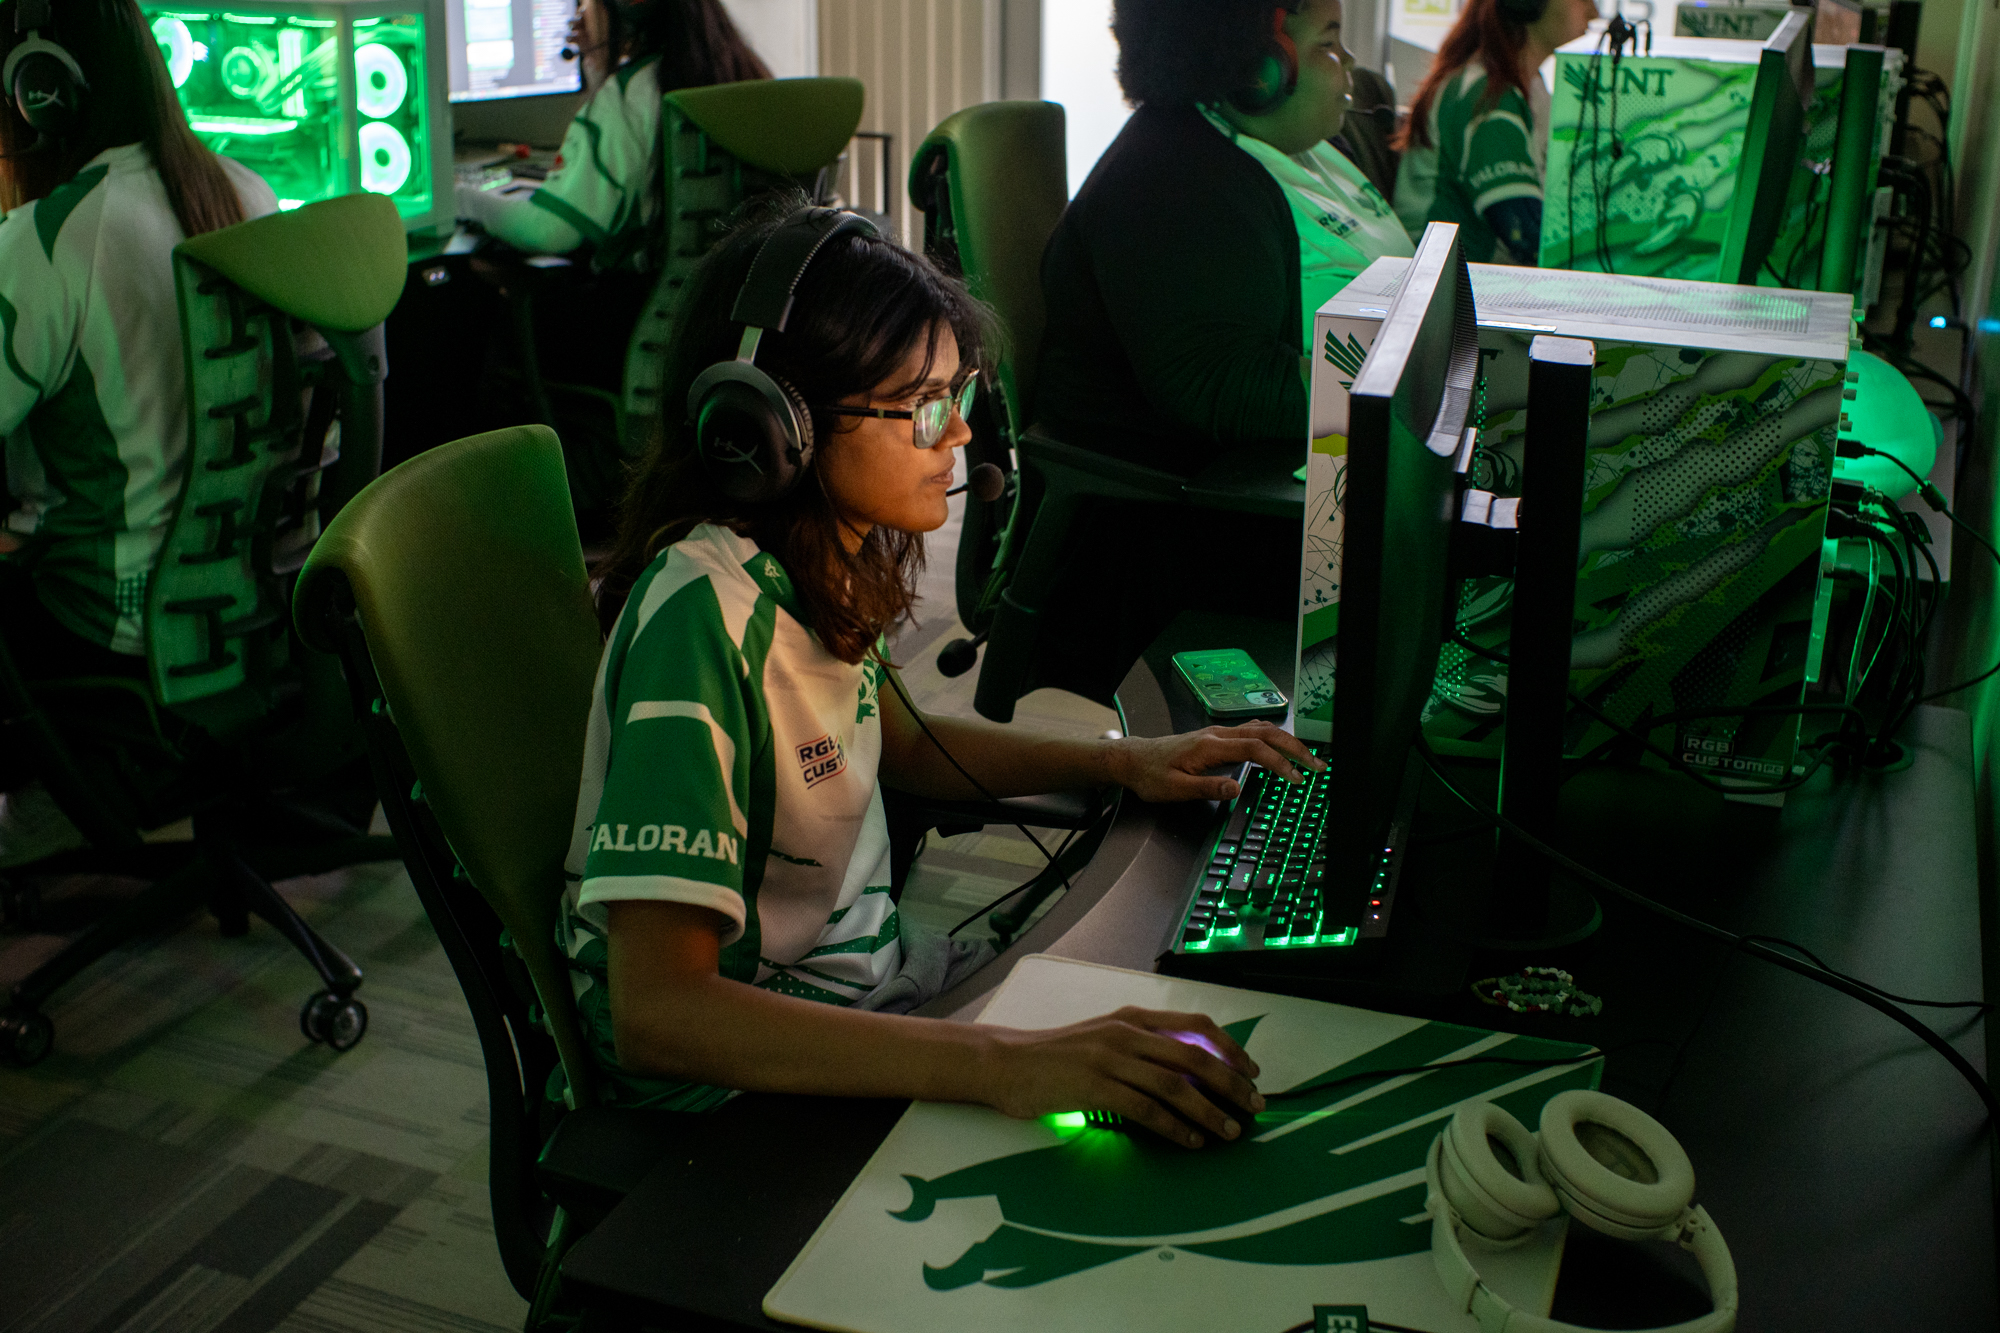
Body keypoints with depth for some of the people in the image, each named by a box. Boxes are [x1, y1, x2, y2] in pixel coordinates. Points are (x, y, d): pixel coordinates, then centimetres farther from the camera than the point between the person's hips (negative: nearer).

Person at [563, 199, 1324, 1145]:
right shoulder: (706, 611, -28)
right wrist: (1004, 1066, -43)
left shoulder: (819, 557, -2)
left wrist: (1123, 762, 6)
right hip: (731, 1067, -8)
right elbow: (657, 1009, -36)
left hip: (859, 974, 8)